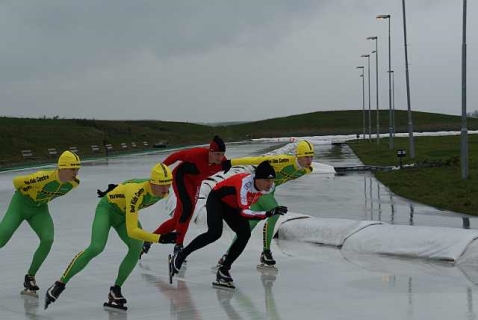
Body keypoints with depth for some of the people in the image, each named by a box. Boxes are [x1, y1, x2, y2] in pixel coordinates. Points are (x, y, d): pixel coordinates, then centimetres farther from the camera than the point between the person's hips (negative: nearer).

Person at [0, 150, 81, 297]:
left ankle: (30, 277, 0)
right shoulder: (44, 177, -36)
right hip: (20, 204, -5)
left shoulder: (74, 183, -17)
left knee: (48, 240, -17)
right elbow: (16, 181, -20)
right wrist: (28, 193, -2)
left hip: (40, 209, 5)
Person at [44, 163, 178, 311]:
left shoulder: (162, 193, -19)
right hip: (108, 208, -6)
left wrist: (118, 189, 13)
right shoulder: (137, 192, -41)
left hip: (125, 213, 7)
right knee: (96, 248, -25)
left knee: (136, 247, -18)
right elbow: (132, 230, -44)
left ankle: (116, 290, -6)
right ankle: (60, 284, -15)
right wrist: (160, 238, -51)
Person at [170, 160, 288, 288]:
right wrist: (269, 213, -56)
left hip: (233, 206, 7)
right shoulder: (245, 183, -40)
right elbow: (243, 211, -48)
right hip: (217, 199, -7)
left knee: (244, 234, -12)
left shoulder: (269, 187, -17)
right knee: (215, 233, -25)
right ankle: (180, 256, -5)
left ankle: (223, 270, -1)